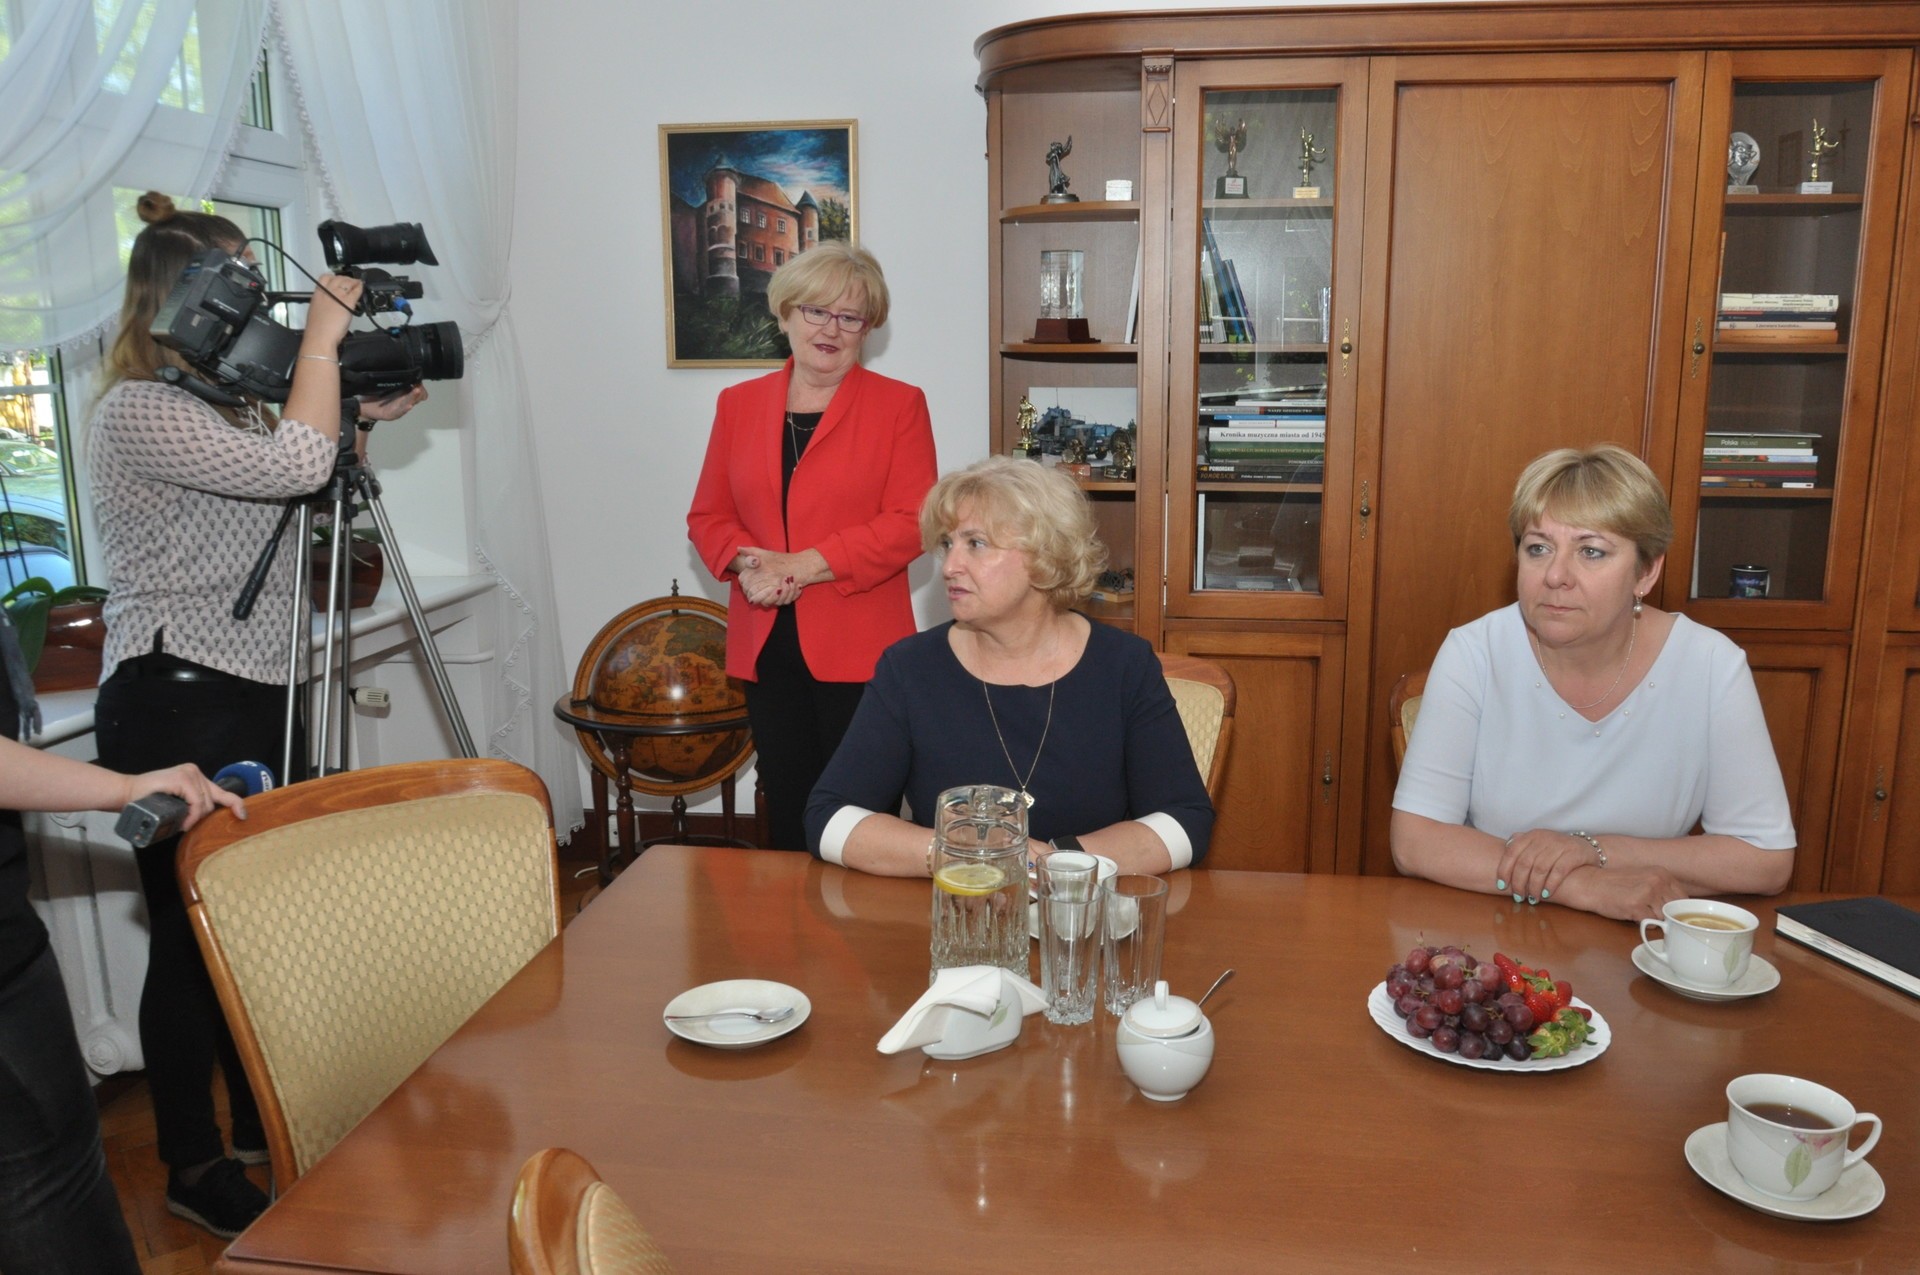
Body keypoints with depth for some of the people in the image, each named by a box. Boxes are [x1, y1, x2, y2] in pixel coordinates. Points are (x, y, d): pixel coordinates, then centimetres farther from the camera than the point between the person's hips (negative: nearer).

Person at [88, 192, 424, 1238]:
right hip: (175, 707, -9)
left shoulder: (215, 399, 15)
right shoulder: (141, 411, -15)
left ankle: (261, 1129, 30)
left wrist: (362, 415, 6)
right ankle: (194, 1169, 18)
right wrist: (323, 336, -13)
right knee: (192, 934, 2)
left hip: (244, 697, 9)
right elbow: (295, 466, -24)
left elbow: (288, 467, 21)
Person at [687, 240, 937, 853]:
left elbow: (909, 522, -9)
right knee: (785, 807, 11)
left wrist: (802, 566, -15)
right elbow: (707, 515, 12)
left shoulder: (900, 405, 0)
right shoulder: (739, 404, 12)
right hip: (767, 648, 4)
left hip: (858, 647, -3)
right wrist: (747, 562, -10)